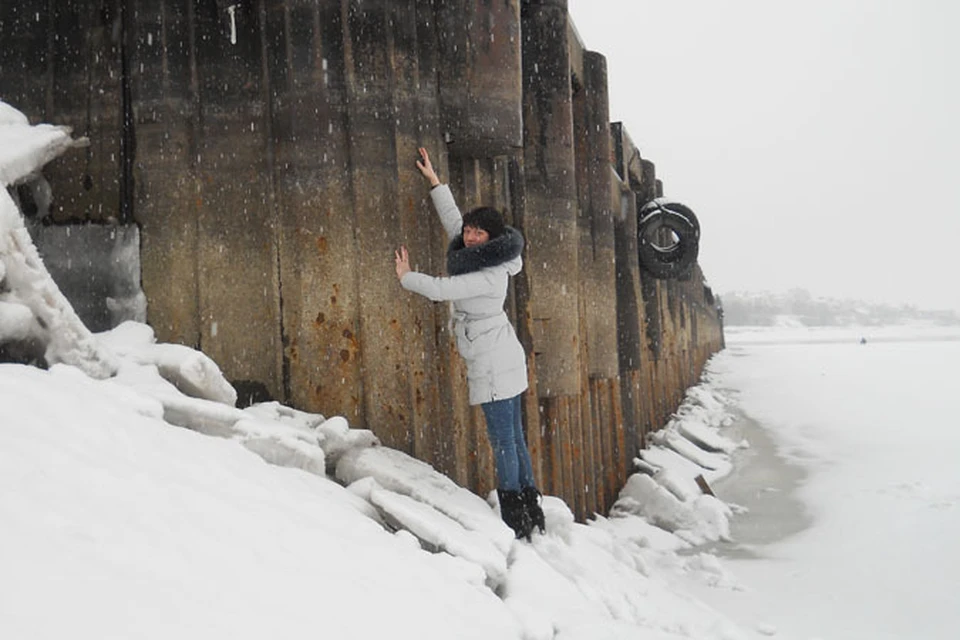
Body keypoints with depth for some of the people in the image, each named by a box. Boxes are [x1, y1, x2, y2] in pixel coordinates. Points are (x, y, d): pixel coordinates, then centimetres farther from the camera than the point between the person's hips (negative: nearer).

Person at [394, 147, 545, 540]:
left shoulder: (489, 274, -19)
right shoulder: (476, 256, 7)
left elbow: (439, 289, -19)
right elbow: (453, 220, 20)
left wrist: (407, 277, -2)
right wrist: (434, 182, 24)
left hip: (493, 366, -10)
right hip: (503, 361, 10)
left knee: (503, 441, -5)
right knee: (514, 438, 13)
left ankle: (516, 524, 1)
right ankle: (531, 512, 20)